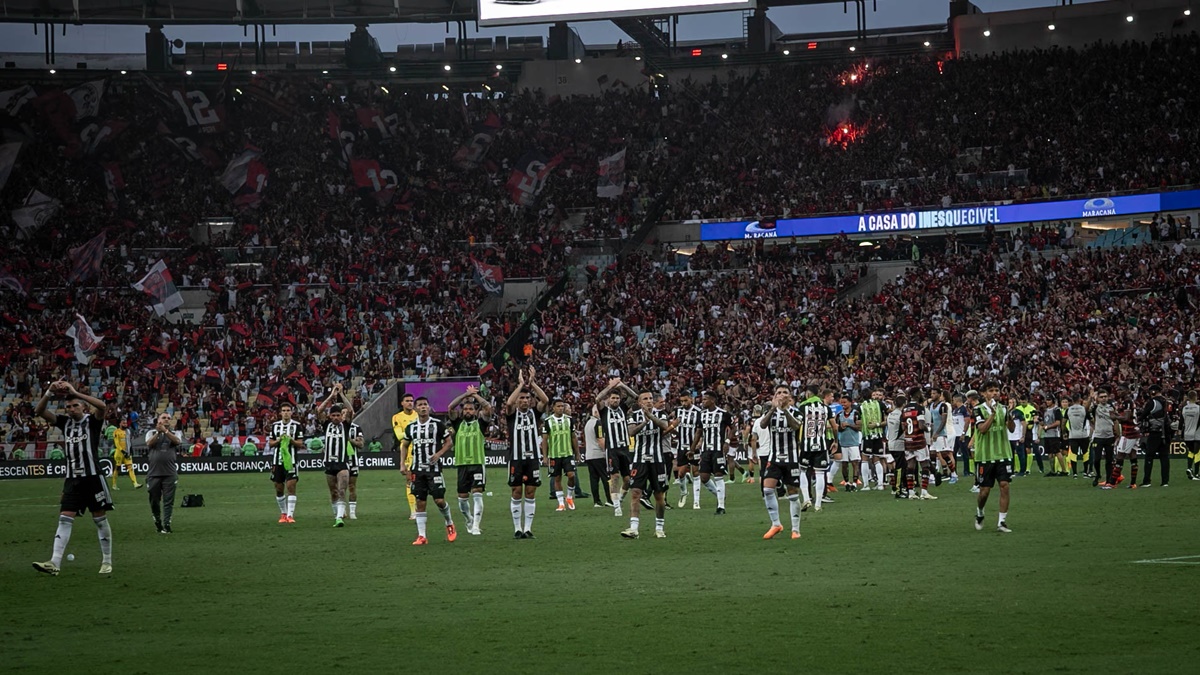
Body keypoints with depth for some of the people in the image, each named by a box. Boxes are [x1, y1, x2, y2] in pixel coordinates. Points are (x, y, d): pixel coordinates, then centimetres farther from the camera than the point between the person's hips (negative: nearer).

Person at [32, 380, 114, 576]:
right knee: (65, 519, -5)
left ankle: (107, 562, 14)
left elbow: (103, 406, -24)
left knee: (100, 519, 4)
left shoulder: (92, 421, -3)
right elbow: (39, 411, 3)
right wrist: (49, 393, -14)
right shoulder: (65, 422, 9)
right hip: (72, 479, 4)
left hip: (93, 477, -4)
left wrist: (75, 392, -24)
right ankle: (55, 563, -13)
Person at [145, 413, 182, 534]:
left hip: (170, 473, 0)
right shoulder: (151, 433, 11)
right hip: (154, 473, 0)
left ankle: (166, 525, -4)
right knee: (154, 500, 6)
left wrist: (165, 431, -21)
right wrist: (158, 432, -20)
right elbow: (149, 443, -9)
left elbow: (177, 441, -11)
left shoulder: (174, 433, 11)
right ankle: (157, 522, 23)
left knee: (168, 500, -5)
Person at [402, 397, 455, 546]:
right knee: (420, 502, 0)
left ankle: (449, 524, 22)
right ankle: (421, 536, 3)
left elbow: (449, 442, 1)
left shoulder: (438, 424, -2)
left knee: (439, 500, -7)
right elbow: (405, 446, 19)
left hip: (434, 468, -3)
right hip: (417, 470, 3)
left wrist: (439, 454, -15)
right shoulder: (411, 427, 8)